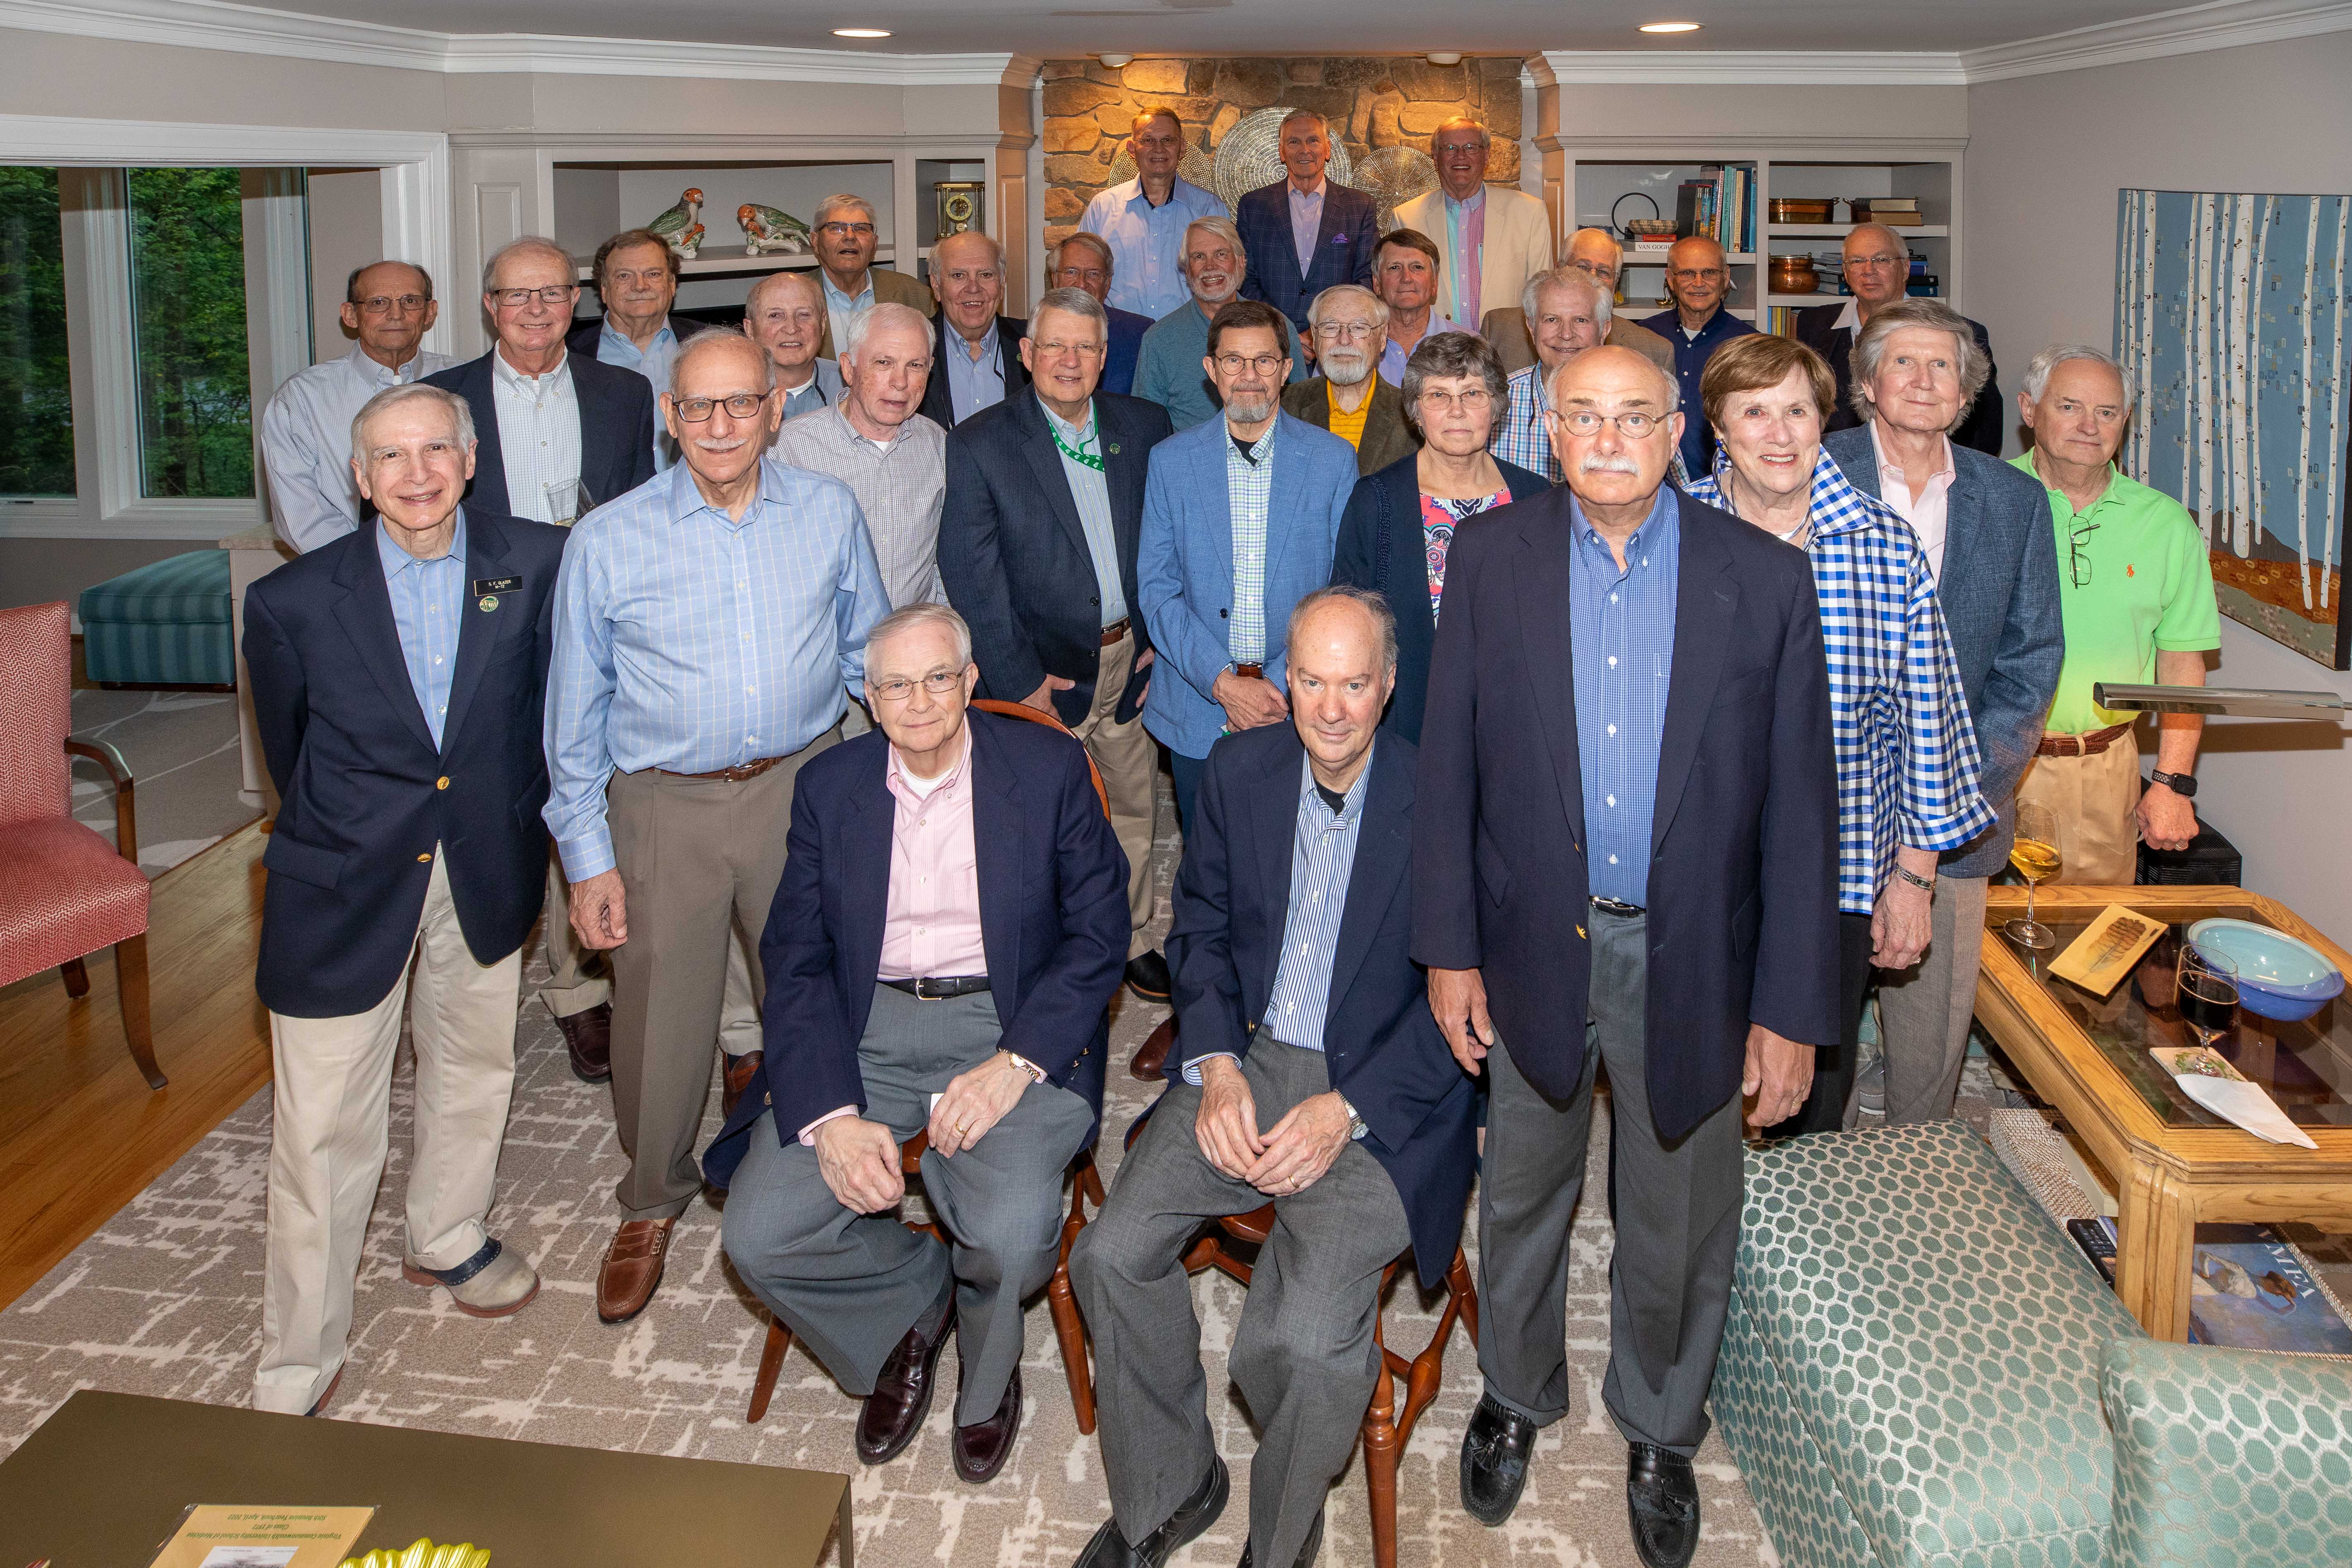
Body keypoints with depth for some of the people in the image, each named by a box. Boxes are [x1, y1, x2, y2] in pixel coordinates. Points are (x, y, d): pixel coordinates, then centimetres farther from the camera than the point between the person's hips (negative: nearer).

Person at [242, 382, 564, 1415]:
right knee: (322, 1126, 1)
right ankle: (298, 1369, 17)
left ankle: (446, 1241, 49)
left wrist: (516, 818, 10)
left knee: (474, 1069, 21)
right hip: (346, 884, -3)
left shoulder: (535, 564, -9)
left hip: (485, 869, 3)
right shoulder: (293, 602, -13)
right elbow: (289, 749, 3)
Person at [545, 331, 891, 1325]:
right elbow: (576, 713, 1)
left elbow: (869, 655, 13)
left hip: (805, 788, 2)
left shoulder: (830, 514, 2)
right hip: (666, 807, -1)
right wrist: (587, 858, -1)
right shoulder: (608, 541, -4)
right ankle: (652, 1208, 33)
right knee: (660, 1025, 7)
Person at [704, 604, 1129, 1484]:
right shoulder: (830, 787, 7)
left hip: (1008, 1029, -3)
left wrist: (1014, 1063, -16)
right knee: (758, 1238, -17)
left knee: (1013, 1236, -28)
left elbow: (1098, 933, -1)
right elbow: (796, 962, 3)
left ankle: (988, 1365, 10)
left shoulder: (1049, 769, 1)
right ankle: (915, 1305, 16)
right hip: (867, 1033, 3)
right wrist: (832, 1115, -13)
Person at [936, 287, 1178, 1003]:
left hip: (1132, 658, 4)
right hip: (1048, 671, -4)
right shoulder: (979, 444, -10)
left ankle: (1132, 943, 34)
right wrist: (1022, 679, -13)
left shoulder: (1145, 426, 2)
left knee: (1134, 812, 16)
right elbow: (971, 576, -12)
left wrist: (1163, 634, 0)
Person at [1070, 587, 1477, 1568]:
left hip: (1381, 1096, -4)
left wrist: (1346, 1108, -17)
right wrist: (1217, 1067, -4)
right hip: (1245, 1062, 5)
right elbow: (1200, 928, 11)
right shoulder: (1240, 770, 4)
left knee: (1301, 1340, -24)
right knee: (1112, 1254, -14)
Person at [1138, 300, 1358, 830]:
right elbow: (1157, 588, -1)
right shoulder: (1170, 461, 2)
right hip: (1196, 715, 1)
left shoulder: (1334, 459, 0)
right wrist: (1223, 683, -13)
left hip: (1300, 706, 0)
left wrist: (1282, 686, -12)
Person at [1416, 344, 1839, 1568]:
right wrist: (1449, 951, -3)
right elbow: (1448, 766, -1)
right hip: (1534, 949, 1)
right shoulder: (1489, 559, -3)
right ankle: (1516, 1397, 45)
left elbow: (1798, 807, -5)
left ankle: (1659, 1431, 42)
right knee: (1521, 1198, 19)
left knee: (1679, 1224, 16)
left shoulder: (1766, 580, -6)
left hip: (1691, 961, 0)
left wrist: (1793, 1009, -7)